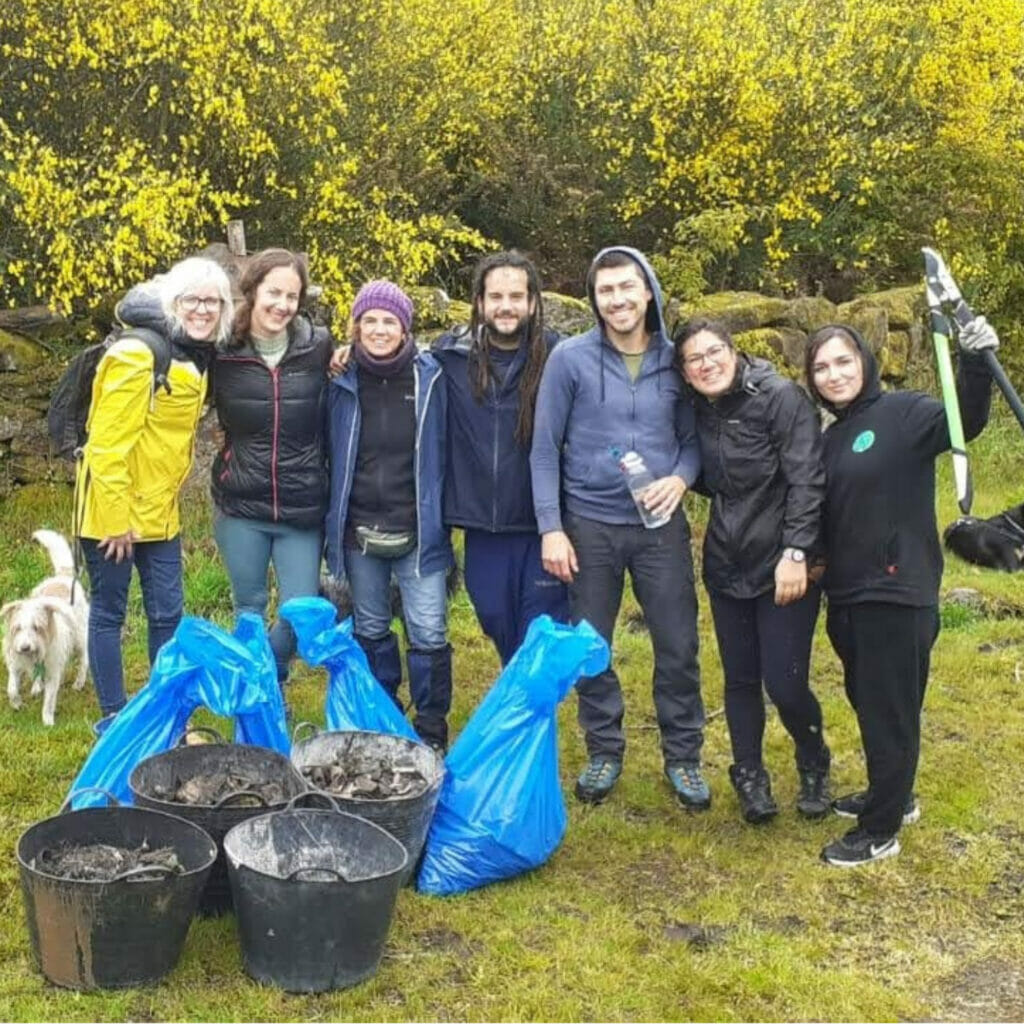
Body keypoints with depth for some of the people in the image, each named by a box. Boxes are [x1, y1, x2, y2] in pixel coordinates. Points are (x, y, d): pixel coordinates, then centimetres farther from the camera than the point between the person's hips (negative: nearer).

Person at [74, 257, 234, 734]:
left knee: (167, 614, 11)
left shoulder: (198, 358, 7)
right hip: (112, 510, -7)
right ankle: (114, 716, 16)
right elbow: (107, 443, -20)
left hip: (160, 511, 8)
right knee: (108, 612, 6)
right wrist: (116, 518, -20)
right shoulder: (137, 354, -18)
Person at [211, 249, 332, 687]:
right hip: (241, 507, 0)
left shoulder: (318, 347, -1)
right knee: (249, 611, 10)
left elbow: (331, 423, 6)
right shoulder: (222, 352, -2)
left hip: (302, 509, 0)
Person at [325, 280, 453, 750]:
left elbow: (443, 453, -1)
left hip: (417, 531, -2)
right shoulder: (344, 384, 0)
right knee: (370, 632, 15)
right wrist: (334, 526, 8)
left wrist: (440, 520, -2)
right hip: (360, 531, 3)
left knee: (428, 634, -2)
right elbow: (333, 458, 8)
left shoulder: (429, 377, -5)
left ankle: (431, 734, 14)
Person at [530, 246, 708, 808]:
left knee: (678, 646, 6)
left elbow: (692, 437, 10)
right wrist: (551, 527, -9)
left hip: (660, 524, 2)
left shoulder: (674, 360, 2)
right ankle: (604, 751, 28)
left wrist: (680, 477, -11)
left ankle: (683, 756, 23)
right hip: (589, 525, -1)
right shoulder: (570, 358, -6)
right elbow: (545, 449, -4)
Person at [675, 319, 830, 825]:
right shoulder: (701, 411, 7)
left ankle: (814, 768, 23)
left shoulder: (782, 397, -12)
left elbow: (806, 480, -17)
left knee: (784, 683, -5)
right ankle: (750, 777, 29)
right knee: (740, 679, 11)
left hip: (783, 567, -5)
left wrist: (796, 553, -23)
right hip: (726, 565, 6)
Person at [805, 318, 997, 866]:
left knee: (890, 711, 3)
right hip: (847, 595, 8)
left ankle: (880, 831, 15)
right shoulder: (831, 439, 13)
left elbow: (963, 422, -27)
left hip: (897, 593, -7)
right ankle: (891, 796, 39)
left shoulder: (902, 413, -9)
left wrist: (975, 364, -42)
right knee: (866, 700, 19)